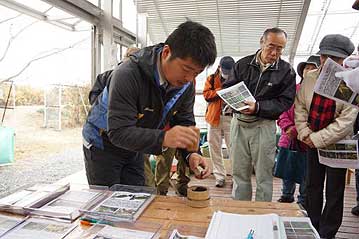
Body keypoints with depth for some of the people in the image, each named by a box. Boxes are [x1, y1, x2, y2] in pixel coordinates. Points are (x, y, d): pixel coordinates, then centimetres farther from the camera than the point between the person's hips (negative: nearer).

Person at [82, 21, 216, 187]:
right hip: (103, 146, -5)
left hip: (134, 149, 5)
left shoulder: (186, 85, -13)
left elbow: (185, 123, -7)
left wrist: (191, 154, -26)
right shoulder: (128, 75, -33)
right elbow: (118, 132, -37)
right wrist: (162, 138, -51)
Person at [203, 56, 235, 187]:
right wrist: (220, 90, -14)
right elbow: (206, 95, -5)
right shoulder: (211, 79, 9)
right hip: (214, 117, 2)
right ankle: (220, 176, 18)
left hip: (231, 118, -2)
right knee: (215, 148, 6)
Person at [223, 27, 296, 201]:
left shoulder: (286, 71, 0)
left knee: (264, 175, 5)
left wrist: (258, 107, -20)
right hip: (239, 122, 3)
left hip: (264, 125, -2)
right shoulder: (243, 64, 5)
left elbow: (285, 101, -6)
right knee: (239, 172, 11)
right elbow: (227, 88, 7)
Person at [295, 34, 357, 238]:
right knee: (313, 186, 16)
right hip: (312, 141, 4)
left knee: (334, 191, 8)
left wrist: (317, 139, -19)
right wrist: (304, 133, -8)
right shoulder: (309, 78, -2)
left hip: (337, 143, -4)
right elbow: (300, 107, 2)